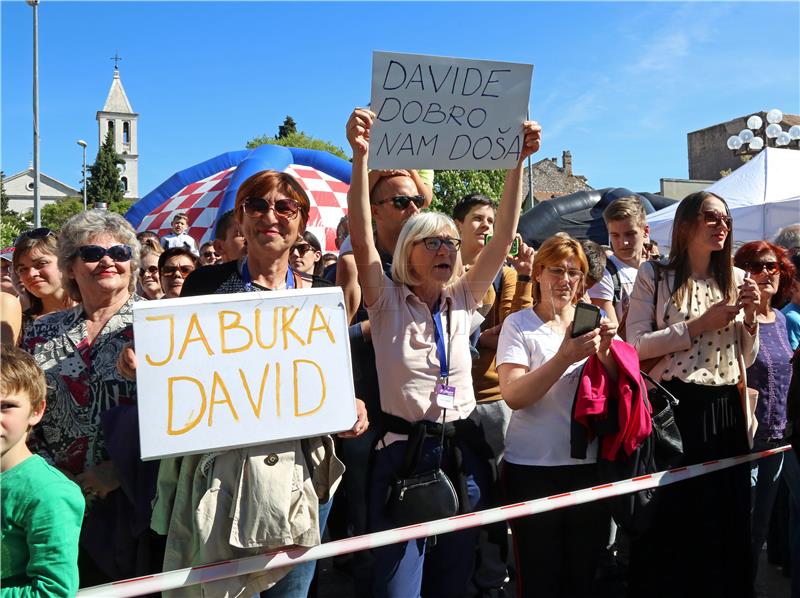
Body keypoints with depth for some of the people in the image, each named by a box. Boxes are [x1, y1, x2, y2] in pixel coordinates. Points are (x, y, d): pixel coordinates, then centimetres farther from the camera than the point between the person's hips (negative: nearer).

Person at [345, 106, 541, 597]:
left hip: (463, 454, 4)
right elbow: (362, 237, -19)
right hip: (404, 454, -3)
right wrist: (361, 156, -29)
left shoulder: (463, 300, 4)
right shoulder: (388, 302, -4)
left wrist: (519, 161, -12)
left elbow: (504, 235, -3)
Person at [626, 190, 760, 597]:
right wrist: (700, 324, -14)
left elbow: (747, 358, 13)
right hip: (672, 408, -4)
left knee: (726, 515, 11)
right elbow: (637, 345, -11)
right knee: (670, 516, 3)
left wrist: (751, 317, -3)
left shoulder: (736, 280, 11)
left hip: (726, 411, 4)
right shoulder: (655, 276, -2)